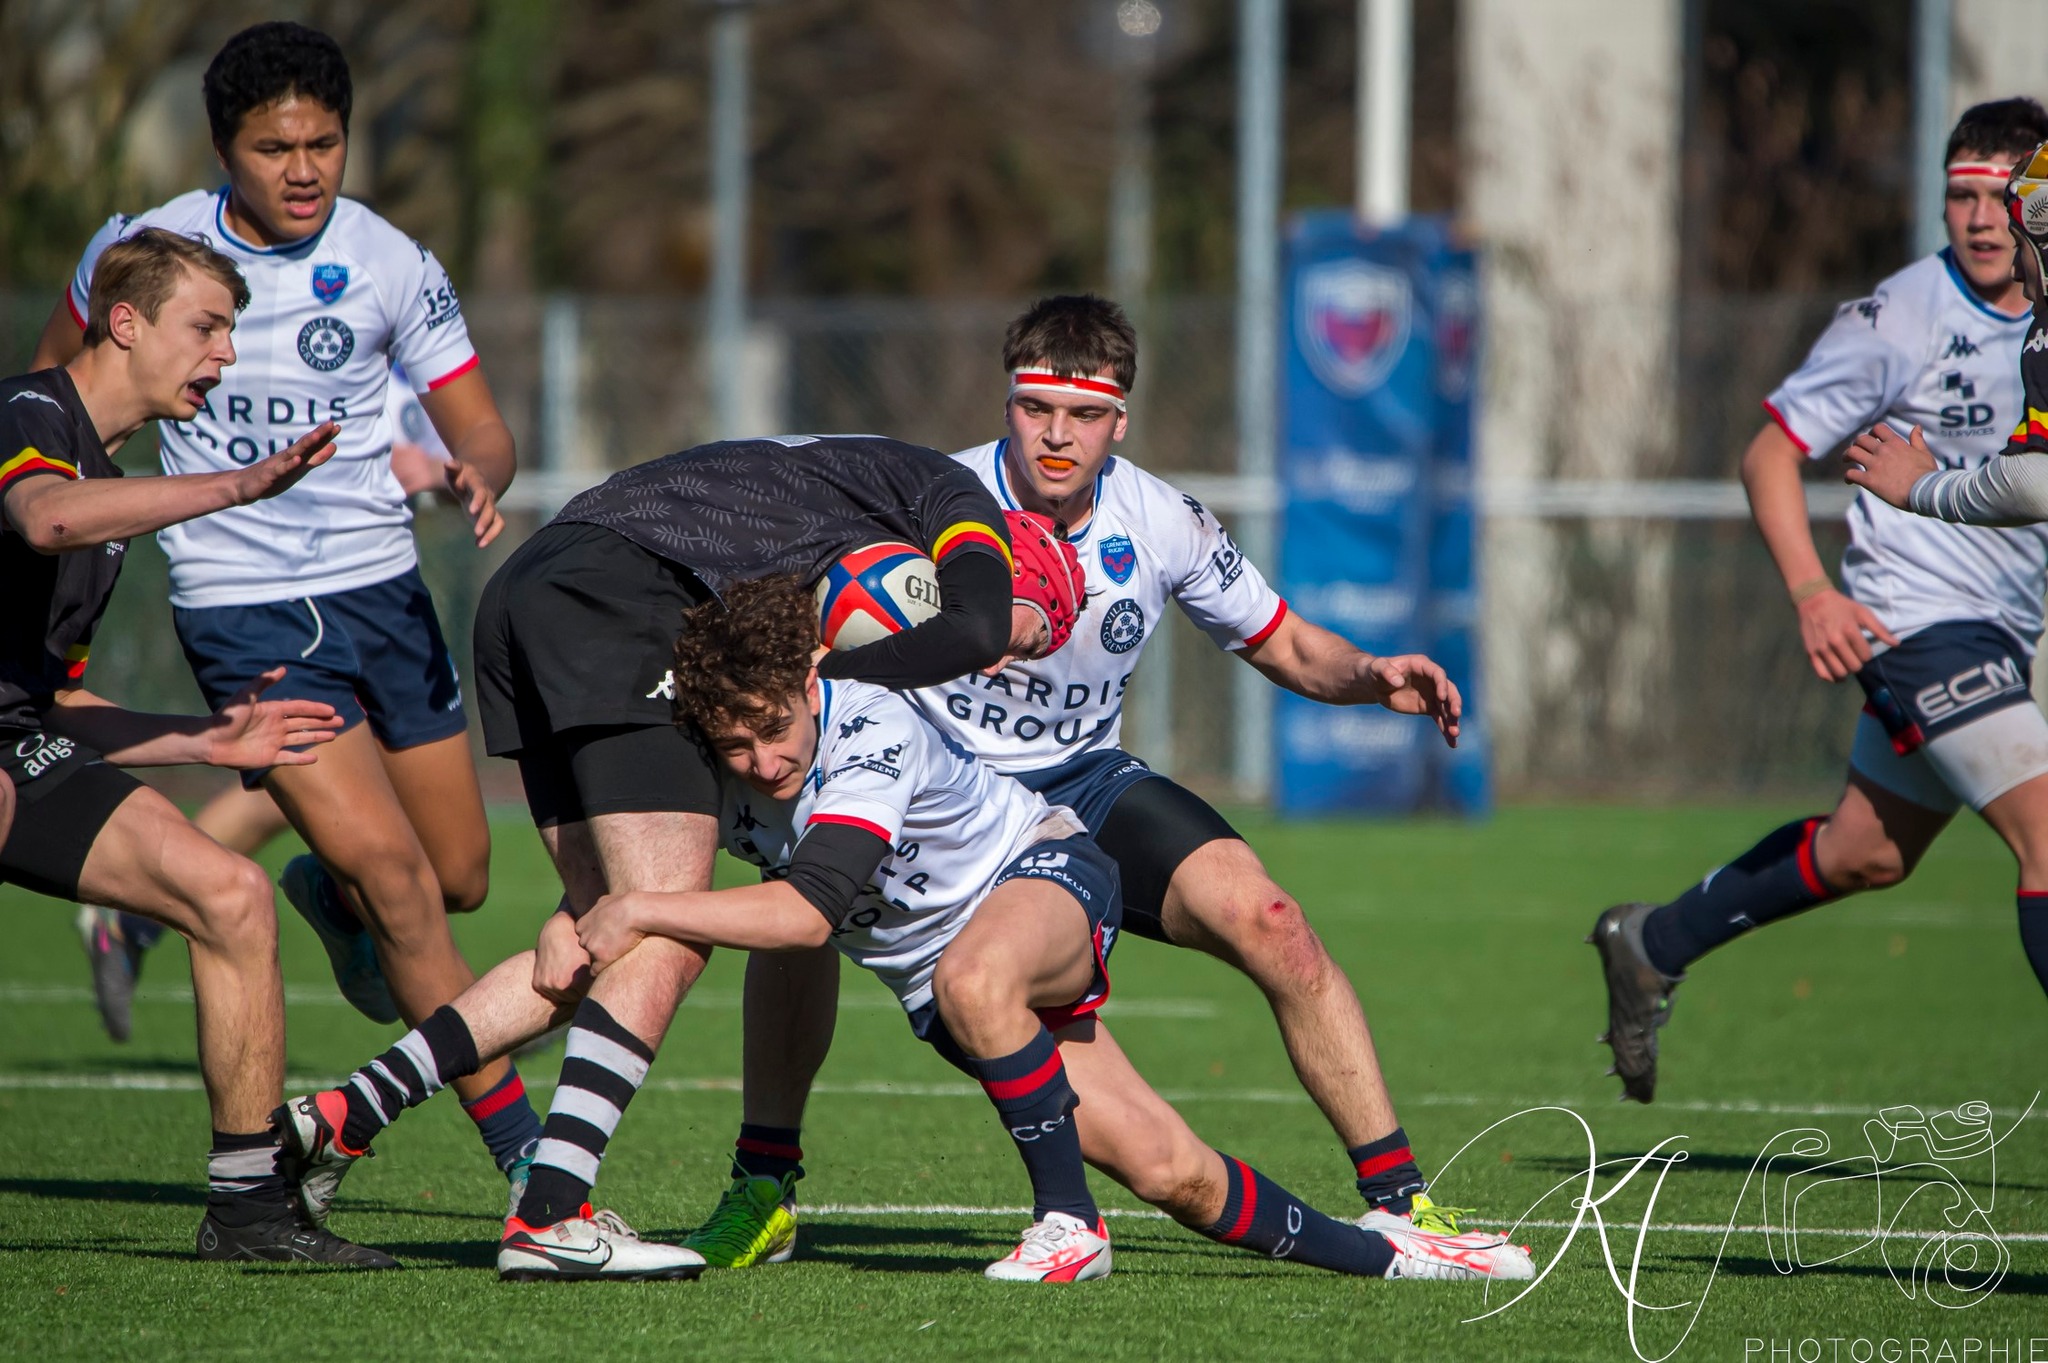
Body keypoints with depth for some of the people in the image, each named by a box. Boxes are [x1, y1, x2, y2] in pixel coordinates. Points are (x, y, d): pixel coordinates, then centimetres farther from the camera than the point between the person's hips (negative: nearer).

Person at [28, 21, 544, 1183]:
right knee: (392, 871, -16)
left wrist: (480, 474, -22)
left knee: (459, 877, 7)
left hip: (380, 587, 3)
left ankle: (329, 895, 44)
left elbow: (479, 424, 0)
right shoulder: (143, 249, -6)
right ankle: (523, 1149, -9)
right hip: (241, 608, -3)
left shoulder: (394, 266, -5)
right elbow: (57, 383, 12)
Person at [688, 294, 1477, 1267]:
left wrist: (1372, 676, -15)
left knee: (1265, 923, -21)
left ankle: (1398, 1198, -8)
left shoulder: (1163, 525, -9)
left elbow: (1284, 647, 5)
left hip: (1085, 785, 2)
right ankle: (763, 1189, -13)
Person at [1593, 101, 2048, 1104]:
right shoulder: (1897, 320, -14)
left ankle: (1654, 945, 34)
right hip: (1917, 618, -7)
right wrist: (1811, 592, -21)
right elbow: (1770, 454, -9)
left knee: (1863, 854, 17)